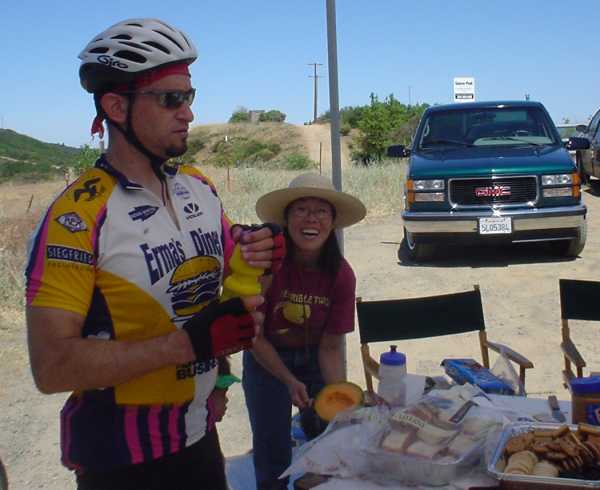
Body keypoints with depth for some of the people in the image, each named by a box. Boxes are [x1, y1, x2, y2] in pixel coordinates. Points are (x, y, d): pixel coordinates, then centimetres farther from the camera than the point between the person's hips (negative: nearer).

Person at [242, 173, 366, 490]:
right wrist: (289, 381, -20)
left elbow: (330, 347, -12)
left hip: (315, 359, 2)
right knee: (273, 455, 2)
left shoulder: (341, 275, -20)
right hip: (267, 360, -2)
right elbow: (254, 335, -17)